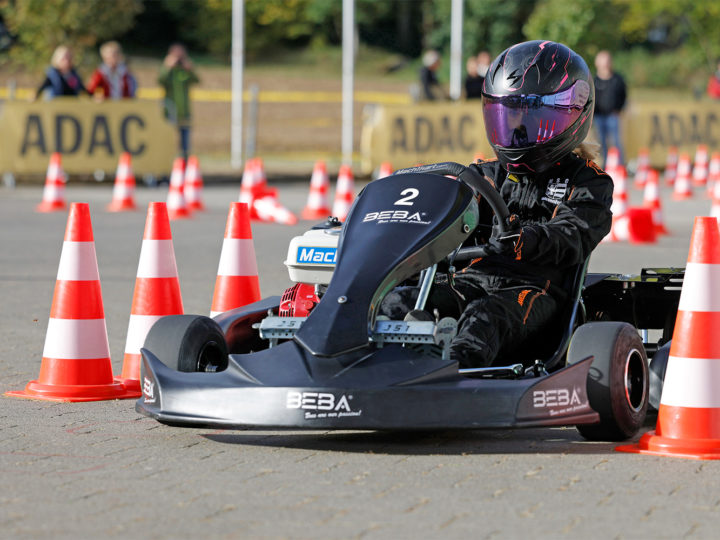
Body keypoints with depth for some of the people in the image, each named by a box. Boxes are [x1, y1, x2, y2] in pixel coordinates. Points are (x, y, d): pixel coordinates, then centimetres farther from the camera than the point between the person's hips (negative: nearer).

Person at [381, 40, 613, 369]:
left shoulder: (585, 182, 12)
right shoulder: (487, 177, 28)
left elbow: (570, 238, -8)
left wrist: (523, 242, -30)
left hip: (529, 292, -5)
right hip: (467, 284, 5)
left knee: (484, 317, -41)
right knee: (393, 304, -27)